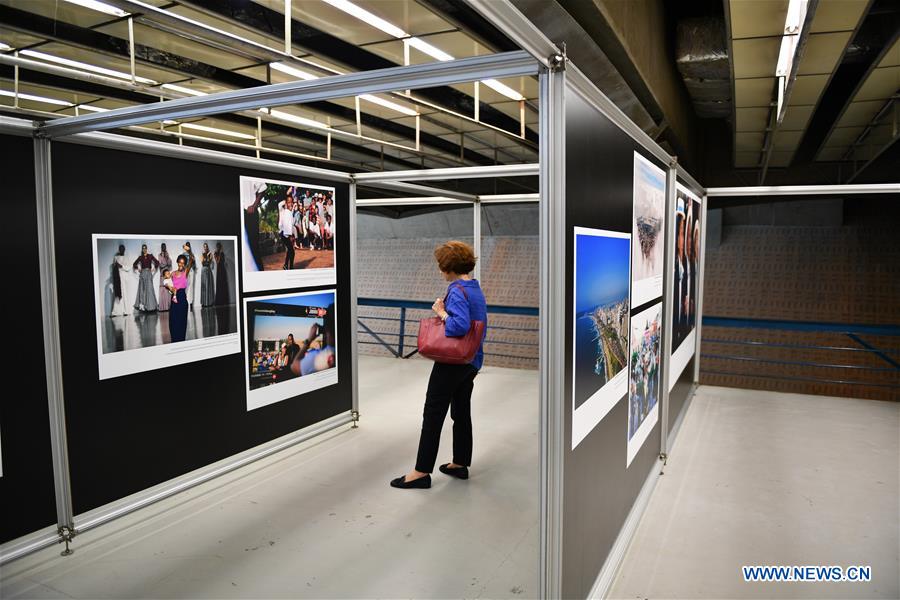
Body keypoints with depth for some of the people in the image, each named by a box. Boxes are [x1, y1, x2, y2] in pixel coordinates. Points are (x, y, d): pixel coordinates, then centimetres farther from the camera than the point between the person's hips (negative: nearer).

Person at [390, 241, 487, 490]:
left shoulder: (457, 290, -18)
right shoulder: (476, 288, 10)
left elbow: (460, 325, -32)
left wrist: (441, 312, -17)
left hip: (452, 362, -9)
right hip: (472, 361, 9)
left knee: (433, 415, -2)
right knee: (461, 413, 16)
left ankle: (422, 472, 4)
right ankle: (460, 464, 27)